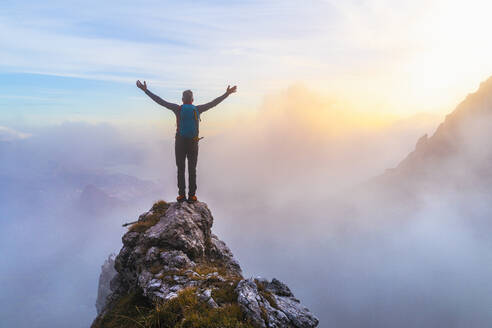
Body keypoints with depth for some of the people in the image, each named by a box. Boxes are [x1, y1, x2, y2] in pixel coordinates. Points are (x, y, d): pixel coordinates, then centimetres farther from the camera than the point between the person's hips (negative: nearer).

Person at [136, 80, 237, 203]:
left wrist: (145, 90, 3)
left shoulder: (178, 109, -5)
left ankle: (181, 195, 6)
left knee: (181, 170, 7)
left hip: (180, 143, 0)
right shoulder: (197, 109, -2)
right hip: (193, 144, 1)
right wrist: (227, 94, 14)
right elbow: (214, 103, 5)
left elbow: (160, 101, -3)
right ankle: (192, 196, 5)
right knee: (192, 170, 6)